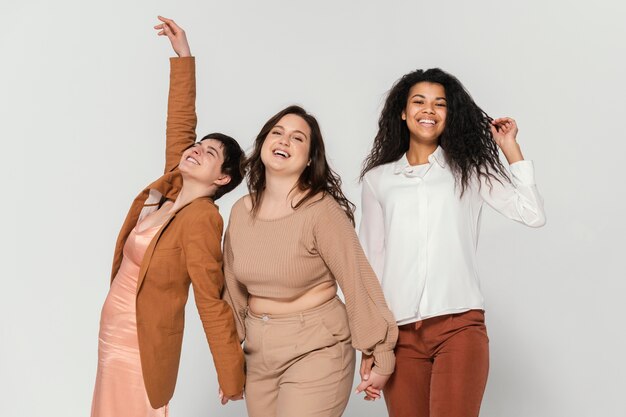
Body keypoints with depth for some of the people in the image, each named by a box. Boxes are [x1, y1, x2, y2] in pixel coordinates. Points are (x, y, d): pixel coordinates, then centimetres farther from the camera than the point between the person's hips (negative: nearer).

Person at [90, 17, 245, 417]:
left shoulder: (201, 219, -20)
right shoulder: (172, 186, 0)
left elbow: (212, 303, -18)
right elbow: (181, 124, 7)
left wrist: (232, 377, -15)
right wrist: (183, 55, 8)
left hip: (141, 345, -8)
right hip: (115, 336, 8)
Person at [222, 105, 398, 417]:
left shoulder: (321, 210, -16)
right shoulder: (241, 211, 3)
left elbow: (359, 284, -14)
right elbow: (234, 288, 12)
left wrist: (380, 358, -12)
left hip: (315, 350, -6)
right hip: (258, 353, 6)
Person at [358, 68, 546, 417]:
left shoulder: (468, 170, 11)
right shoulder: (377, 179, 12)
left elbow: (533, 215, -1)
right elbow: (371, 262, 13)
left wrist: (511, 148, 3)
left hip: (460, 325, -1)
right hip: (400, 332, 2)